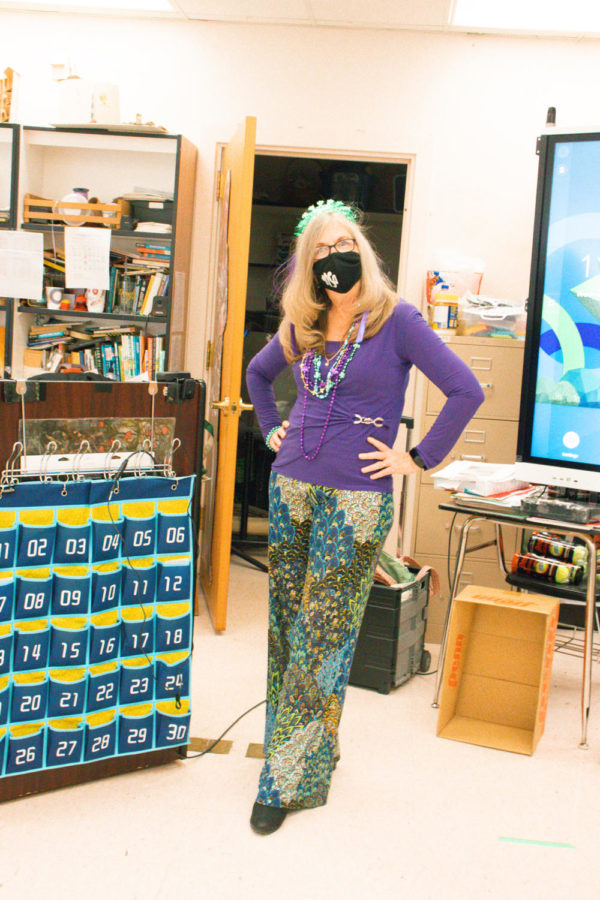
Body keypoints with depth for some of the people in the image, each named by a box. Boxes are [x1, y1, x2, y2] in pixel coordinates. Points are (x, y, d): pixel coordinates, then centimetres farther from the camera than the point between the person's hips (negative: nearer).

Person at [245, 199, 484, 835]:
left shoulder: (396, 321, -7)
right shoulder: (301, 327, 9)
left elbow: (466, 391, -11)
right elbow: (257, 373, 28)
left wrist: (418, 459, -10)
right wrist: (271, 429, 16)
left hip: (356, 497, -5)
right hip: (291, 487, 5)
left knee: (321, 636, -1)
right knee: (284, 624, 11)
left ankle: (292, 776, 10)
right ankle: (287, 743, 28)